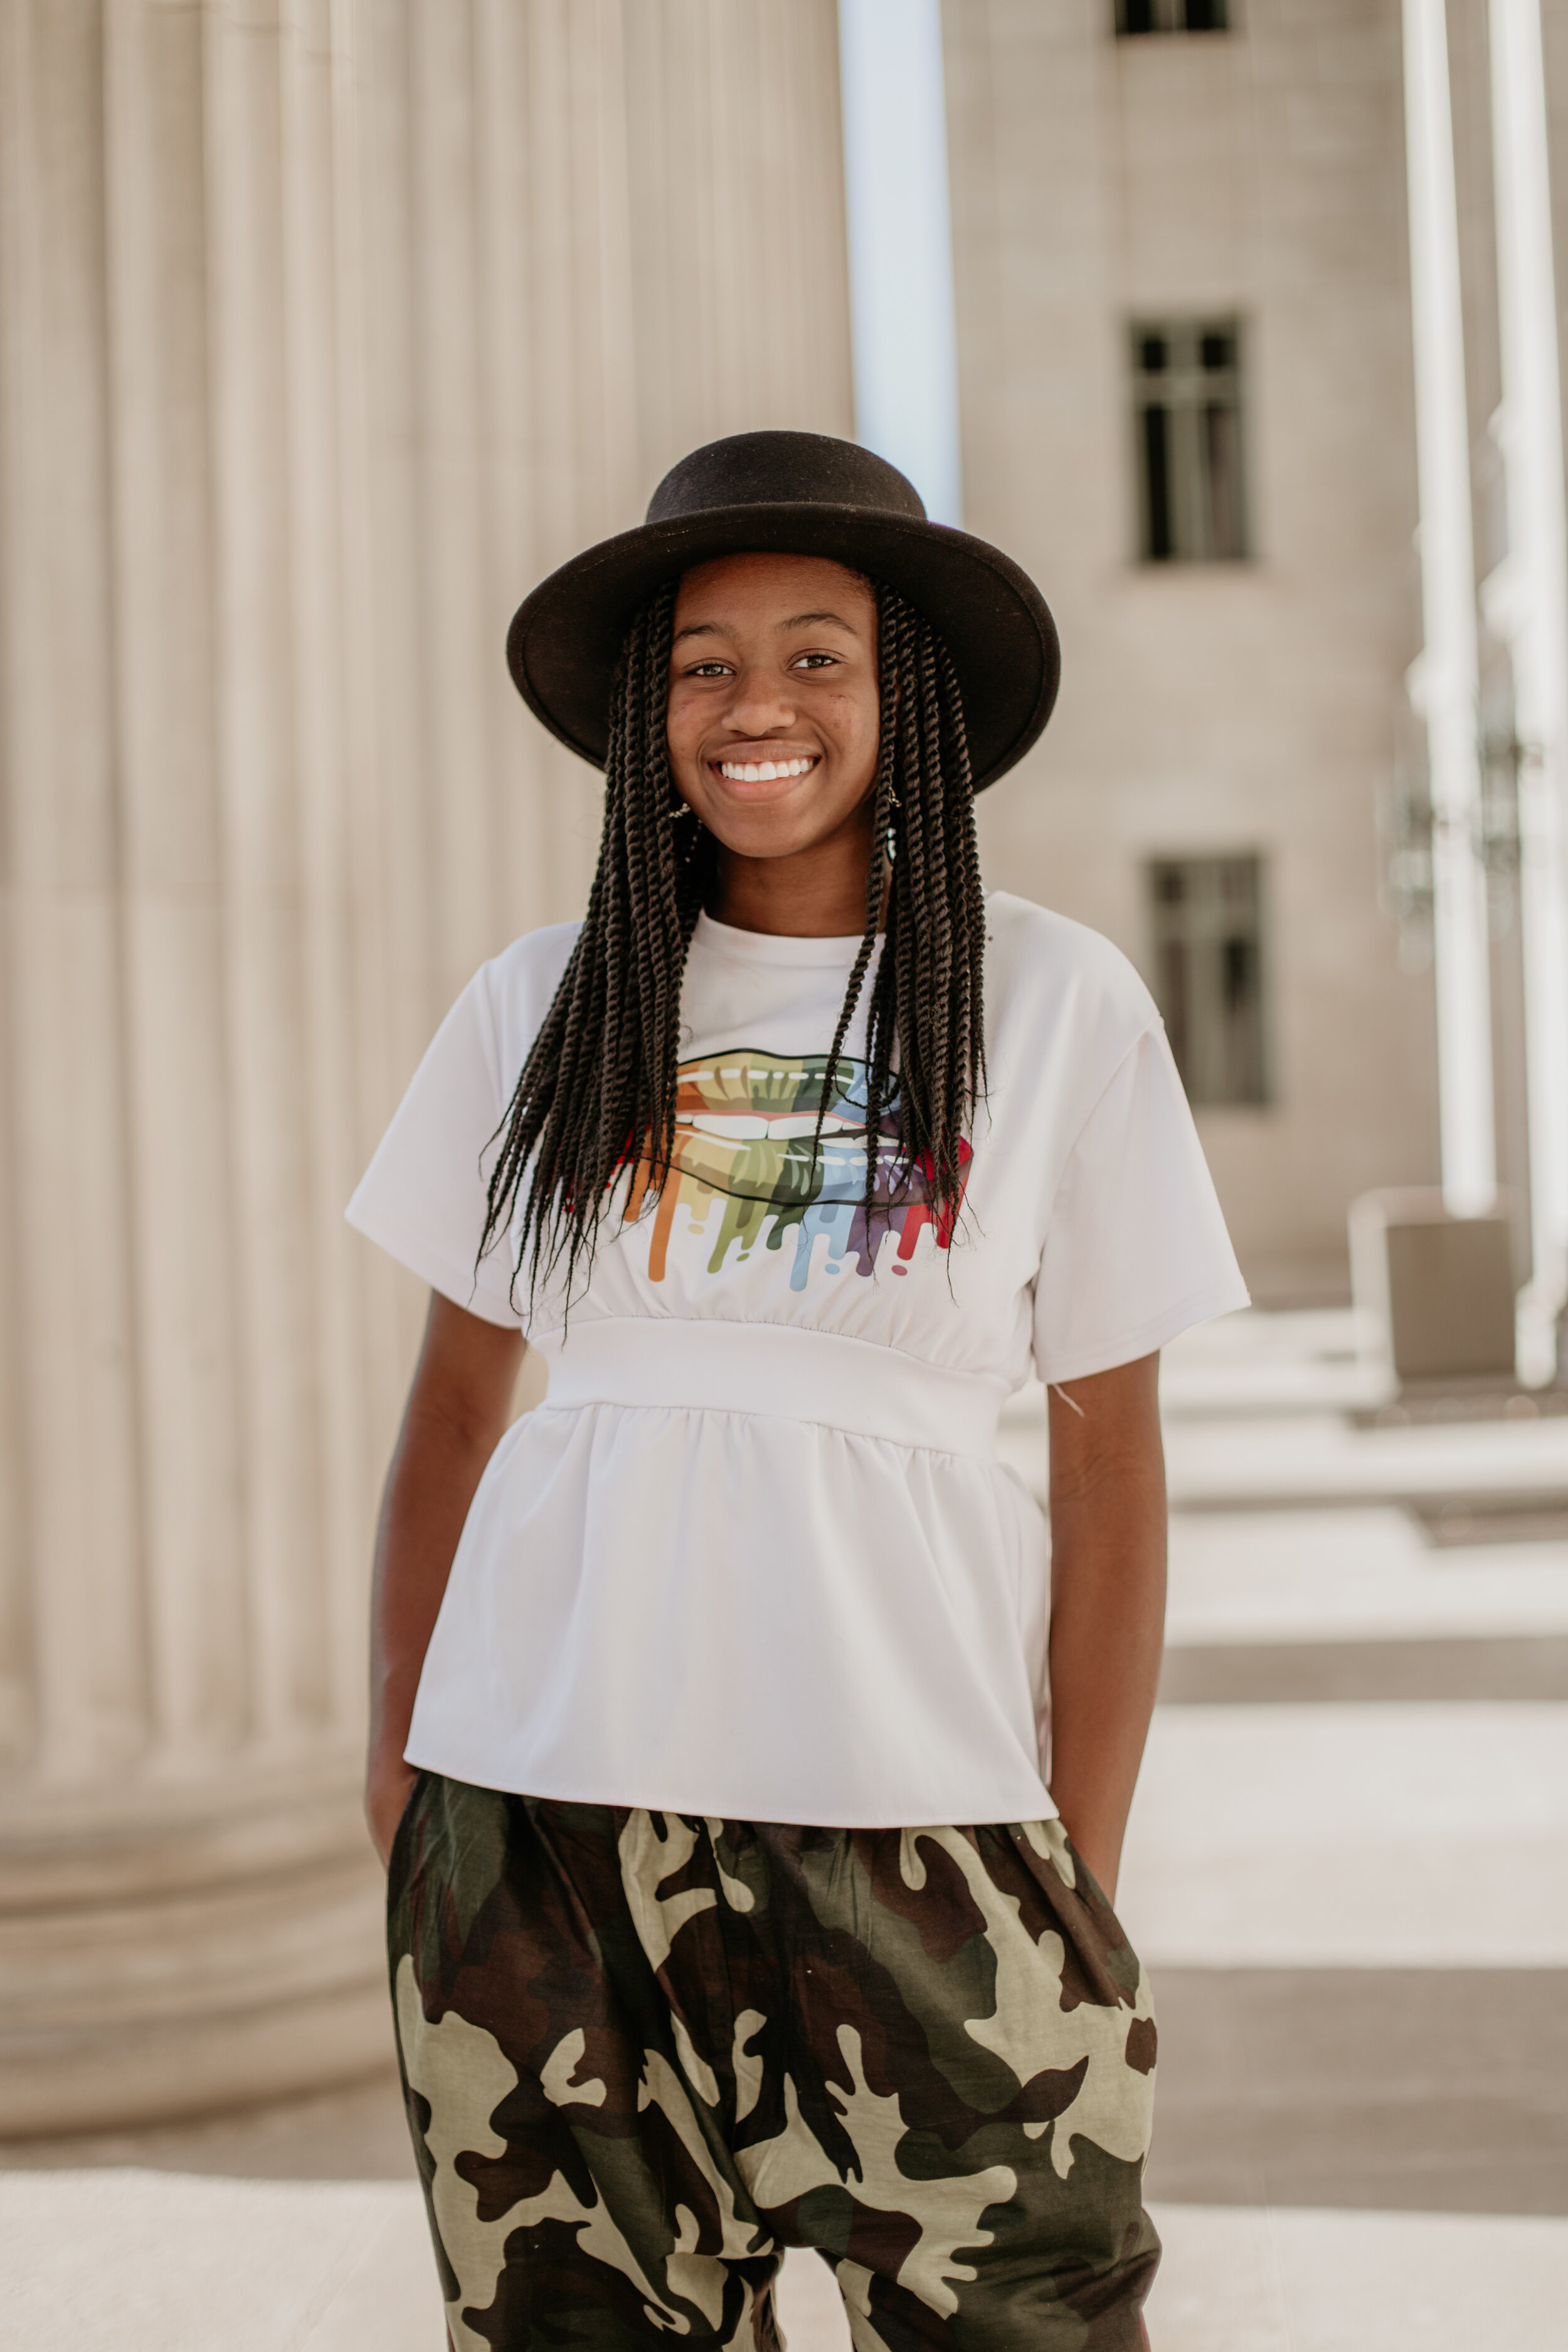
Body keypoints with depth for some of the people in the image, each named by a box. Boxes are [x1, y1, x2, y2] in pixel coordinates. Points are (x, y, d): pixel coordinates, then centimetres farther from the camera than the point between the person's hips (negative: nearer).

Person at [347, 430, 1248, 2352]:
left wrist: (1085, 1876, -1)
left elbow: (1110, 1460, 2)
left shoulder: (1056, 1005, 1)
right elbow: (450, 1411, 12)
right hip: (543, 1799, 2)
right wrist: (395, 1758, 5)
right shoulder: (538, 1009, 7)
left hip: (911, 1809, -2)